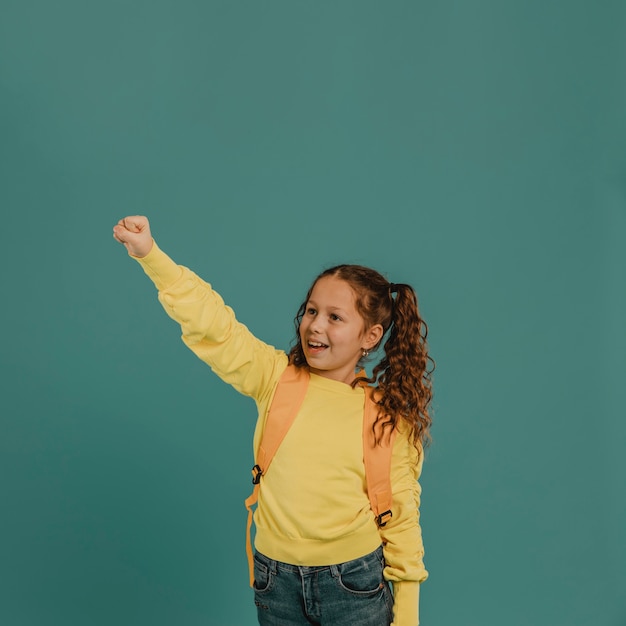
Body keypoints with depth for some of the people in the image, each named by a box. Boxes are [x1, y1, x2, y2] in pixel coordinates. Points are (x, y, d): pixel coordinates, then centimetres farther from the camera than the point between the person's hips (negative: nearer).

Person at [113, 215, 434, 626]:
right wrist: (150, 254, -25)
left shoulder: (387, 417, -6)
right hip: (277, 581, 2)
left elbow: (400, 515, -2)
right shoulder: (276, 378, -4)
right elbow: (214, 325, -15)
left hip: (354, 585, -1)